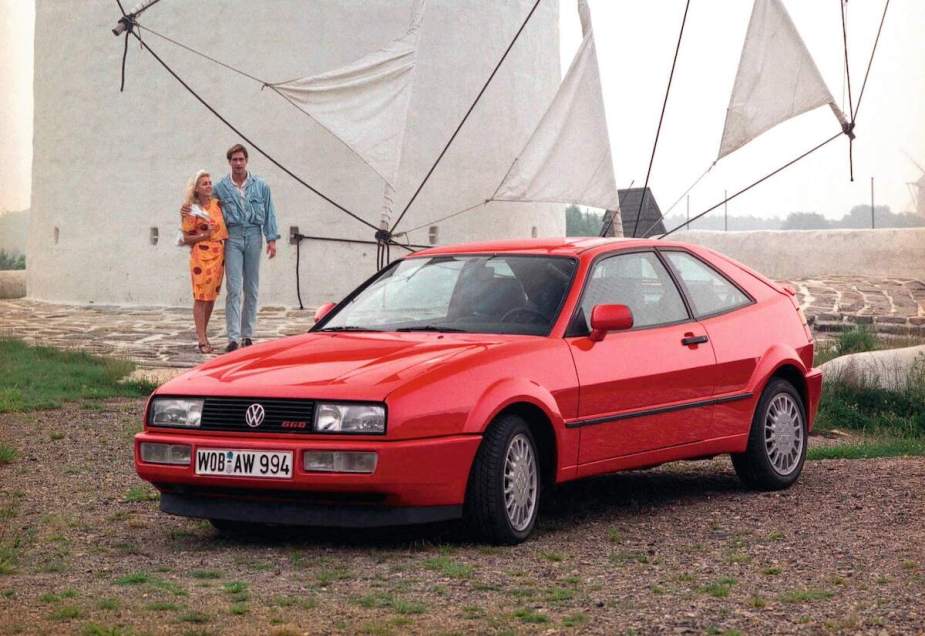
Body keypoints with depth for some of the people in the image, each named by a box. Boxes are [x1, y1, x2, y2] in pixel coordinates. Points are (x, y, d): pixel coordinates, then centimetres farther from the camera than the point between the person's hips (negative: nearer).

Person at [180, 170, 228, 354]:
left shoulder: (217, 204, 10)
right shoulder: (192, 210, -5)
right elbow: (186, 237, -3)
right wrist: (203, 236, -16)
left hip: (219, 255, 6)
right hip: (201, 255, -6)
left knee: (212, 297, 10)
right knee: (201, 297, -6)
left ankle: (203, 333, 21)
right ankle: (202, 340, -6)